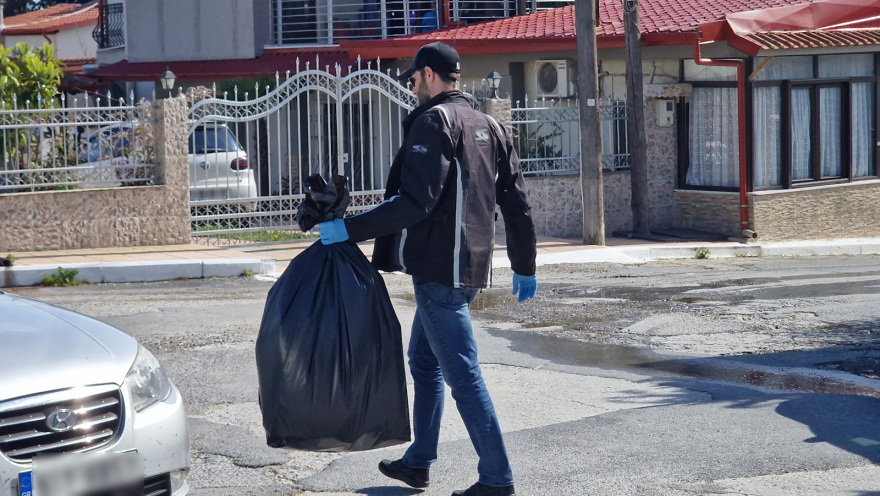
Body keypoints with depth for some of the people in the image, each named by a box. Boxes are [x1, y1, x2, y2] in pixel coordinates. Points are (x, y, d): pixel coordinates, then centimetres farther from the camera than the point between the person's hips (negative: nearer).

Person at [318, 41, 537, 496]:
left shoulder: (433, 121, -11)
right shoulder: (489, 126, 15)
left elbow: (416, 201, -22)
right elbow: (516, 203, 15)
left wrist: (350, 229, -20)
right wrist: (524, 268, 22)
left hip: (438, 269, -9)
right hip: (470, 267, 9)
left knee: (462, 374, -6)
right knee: (424, 361, 21)